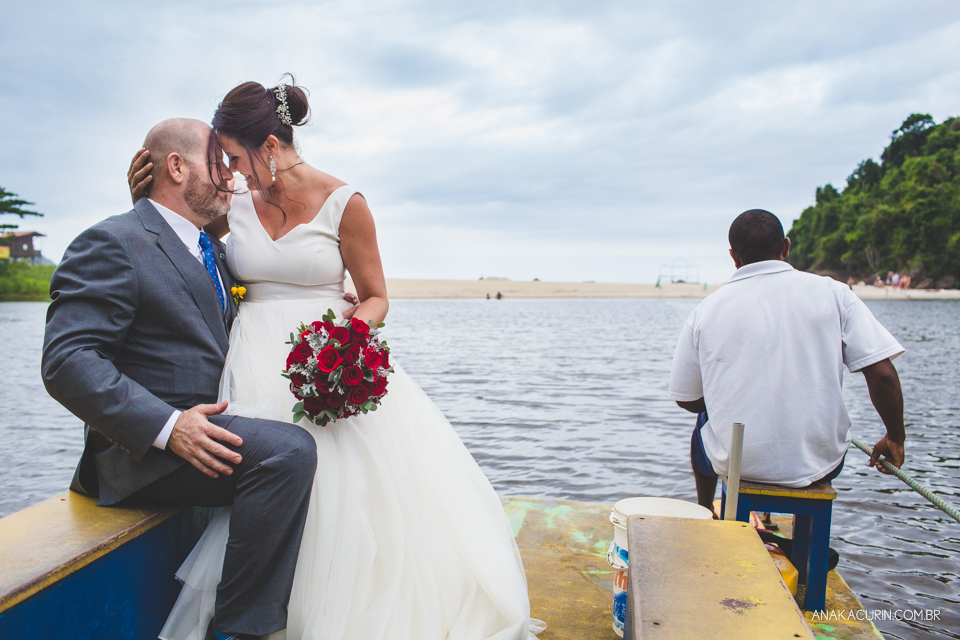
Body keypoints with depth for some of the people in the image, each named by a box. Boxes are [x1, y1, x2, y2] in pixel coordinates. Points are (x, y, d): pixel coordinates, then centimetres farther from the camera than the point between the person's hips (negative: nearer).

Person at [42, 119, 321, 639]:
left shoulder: (211, 252, 19)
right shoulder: (112, 243, -9)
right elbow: (66, 361, -18)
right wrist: (167, 426, -29)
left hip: (210, 428, 9)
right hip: (145, 450, -9)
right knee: (290, 451, -28)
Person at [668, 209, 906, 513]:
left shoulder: (705, 311, -6)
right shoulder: (832, 292, -6)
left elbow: (687, 399, 2)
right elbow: (882, 374, -11)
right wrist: (895, 440, 7)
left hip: (736, 463, 0)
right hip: (818, 466, 1)